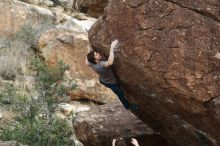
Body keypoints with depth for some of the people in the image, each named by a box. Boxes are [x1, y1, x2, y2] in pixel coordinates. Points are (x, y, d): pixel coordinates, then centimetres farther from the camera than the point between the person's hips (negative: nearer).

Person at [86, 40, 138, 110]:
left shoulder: (91, 64, -23)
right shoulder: (101, 65, -48)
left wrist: (89, 51, 3)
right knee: (120, 93, 19)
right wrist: (112, 48, -63)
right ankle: (127, 105, 43)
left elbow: (87, 62, 1)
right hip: (110, 82, -7)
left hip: (102, 80, 7)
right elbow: (110, 62, -66)